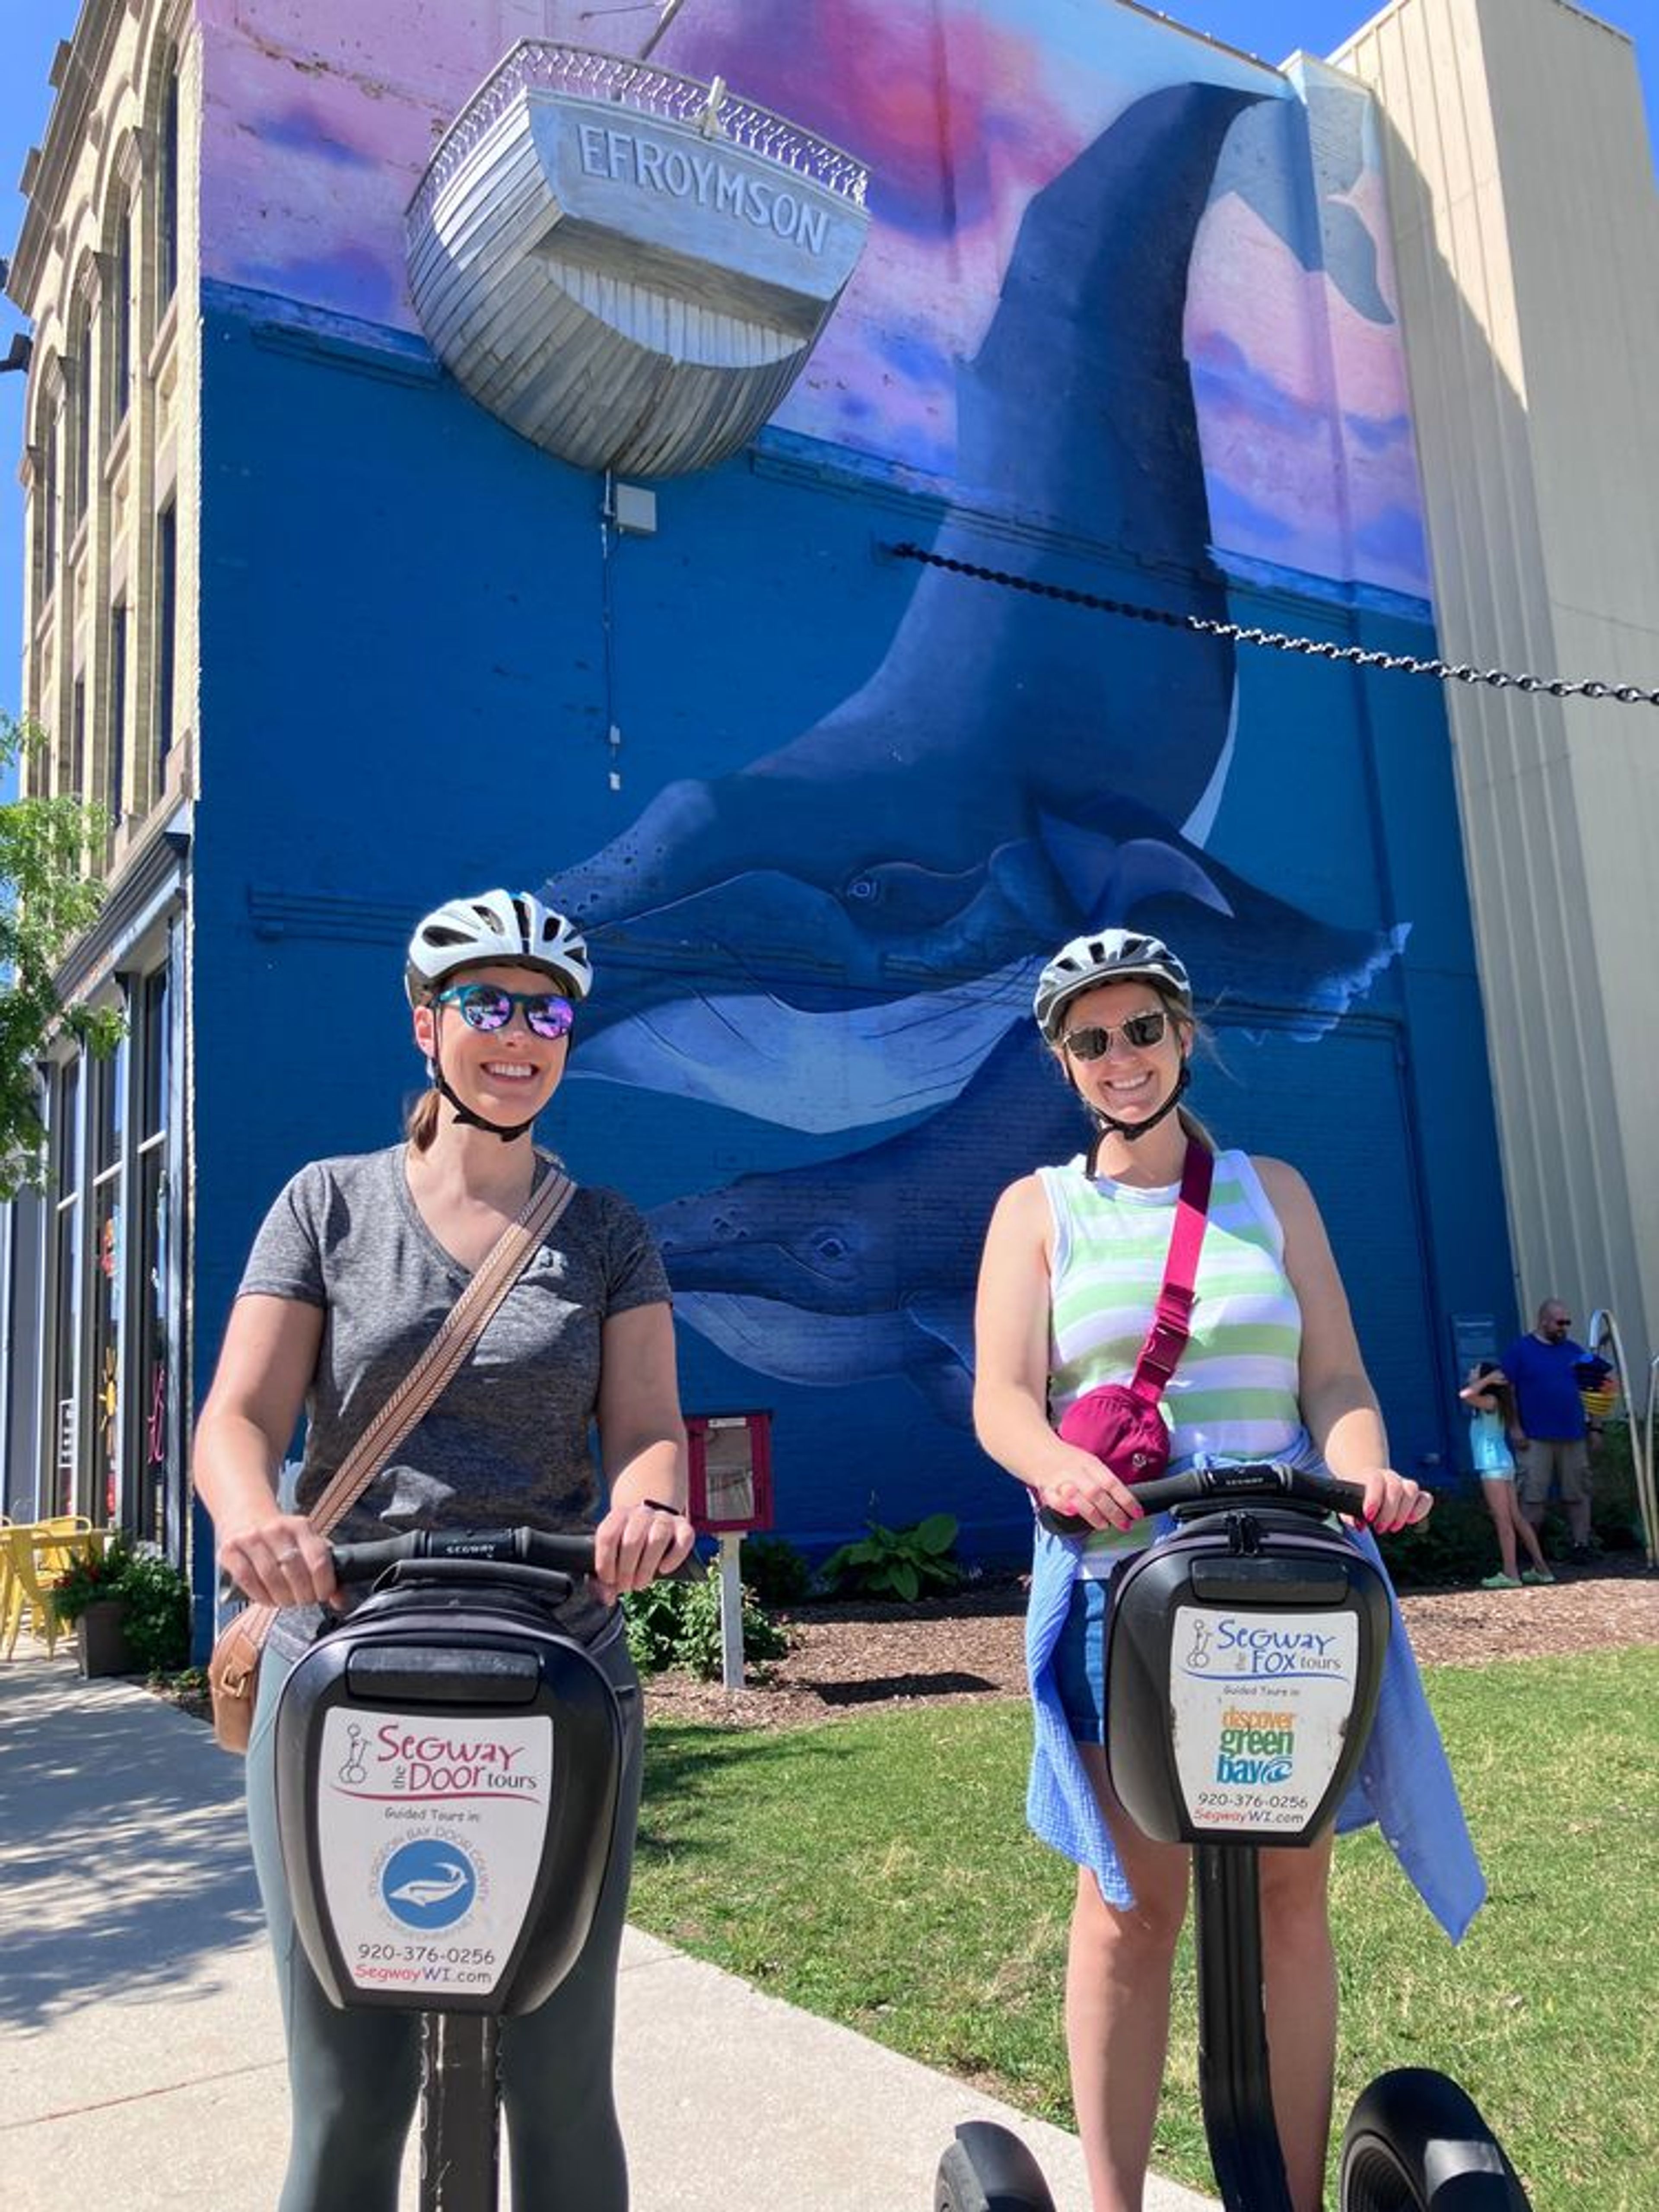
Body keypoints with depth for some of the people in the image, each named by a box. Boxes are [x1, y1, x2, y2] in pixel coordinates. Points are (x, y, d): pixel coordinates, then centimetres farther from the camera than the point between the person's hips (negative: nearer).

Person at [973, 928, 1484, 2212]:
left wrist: (1364, 1470, -15)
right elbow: (1002, 1399, -3)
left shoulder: (1271, 1190, 13)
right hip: (1119, 1575, -2)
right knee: (1133, 1900, 0)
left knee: (1291, 1890, 6)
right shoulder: (1039, 1208, 8)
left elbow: (1335, 1376, 6)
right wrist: (1062, 1463, -25)